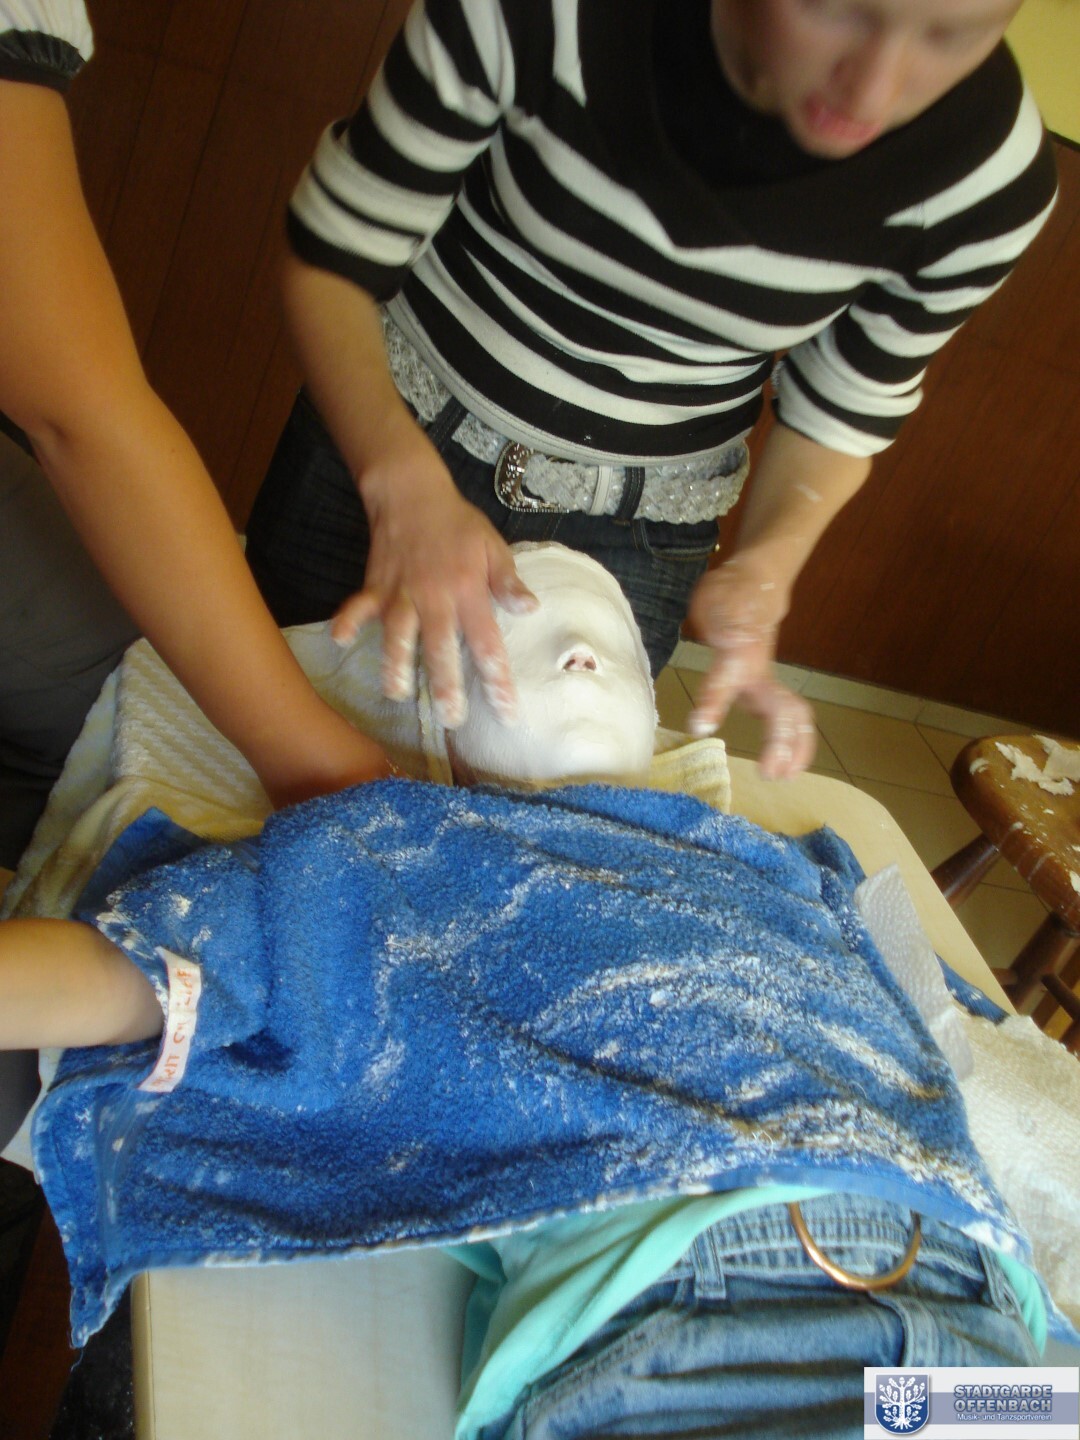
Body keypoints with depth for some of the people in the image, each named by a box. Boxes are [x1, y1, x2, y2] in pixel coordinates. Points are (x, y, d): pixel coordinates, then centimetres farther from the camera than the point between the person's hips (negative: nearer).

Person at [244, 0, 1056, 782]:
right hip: (393, 423, 0)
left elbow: (844, 409, -5)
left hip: (638, 534, 1)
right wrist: (404, 480, -34)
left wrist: (762, 569, -24)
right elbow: (332, 254, -17)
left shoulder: (990, 181, -21)